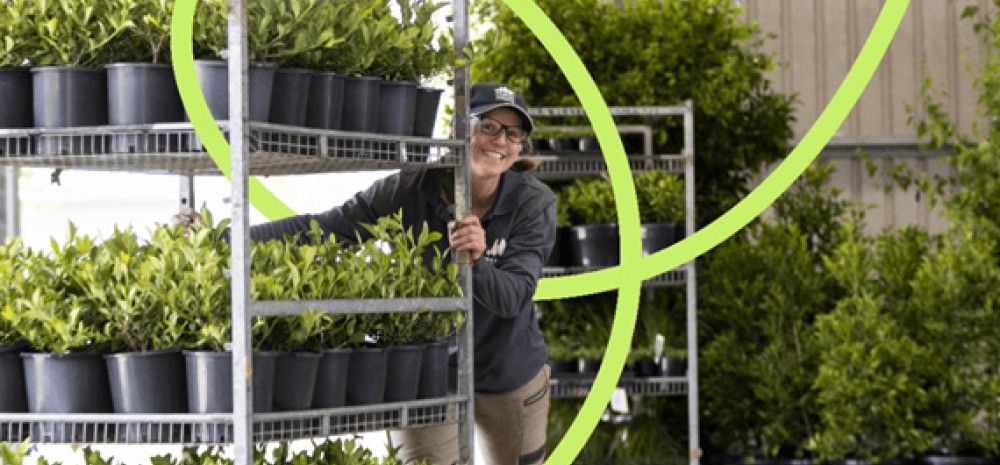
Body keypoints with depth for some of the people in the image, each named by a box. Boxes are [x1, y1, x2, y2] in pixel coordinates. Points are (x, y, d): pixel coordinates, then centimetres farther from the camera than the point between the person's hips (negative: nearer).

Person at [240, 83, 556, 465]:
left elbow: (512, 298, -24)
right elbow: (317, 229, -18)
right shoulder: (410, 191, -16)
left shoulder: (535, 205, -16)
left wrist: (475, 264, -45)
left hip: (511, 379, 1)